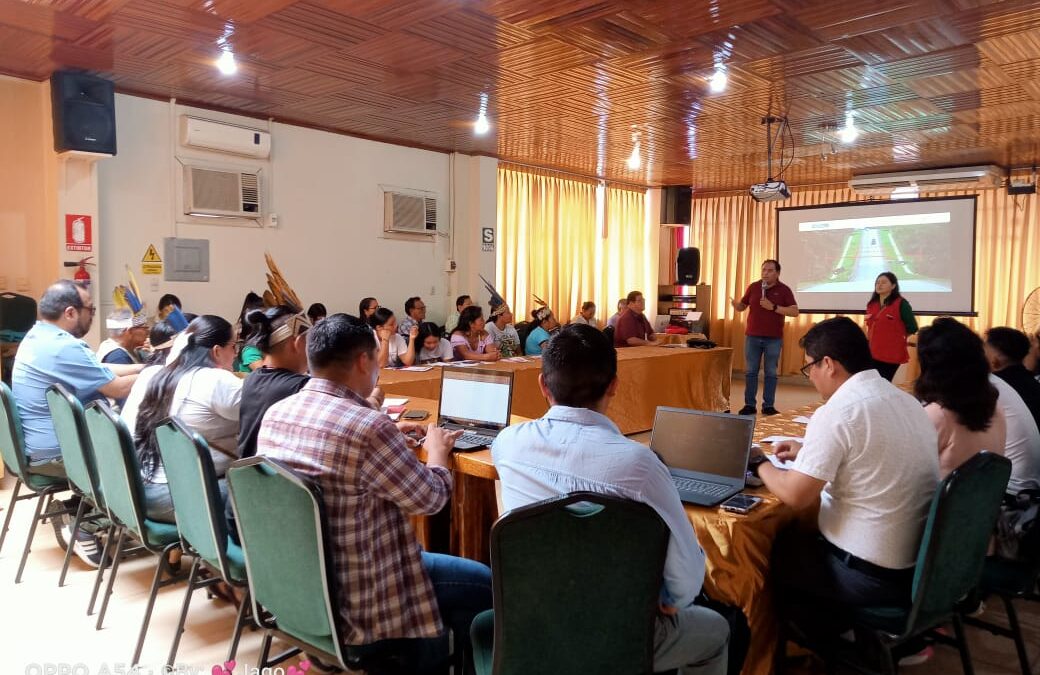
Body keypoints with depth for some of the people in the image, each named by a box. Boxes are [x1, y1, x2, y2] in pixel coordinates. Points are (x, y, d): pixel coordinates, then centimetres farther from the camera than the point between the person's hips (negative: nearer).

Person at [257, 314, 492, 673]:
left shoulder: (276, 413, -3)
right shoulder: (368, 427, -28)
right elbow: (431, 498, -14)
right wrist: (438, 449, 5)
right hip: (345, 599, -8)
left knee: (436, 558, 28)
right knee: (484, 583, 7)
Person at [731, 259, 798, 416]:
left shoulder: (784, 290, -3)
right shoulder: (753, 287, 5)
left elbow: (795, 312, -9)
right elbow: (742, 306, 11)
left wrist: (773, 307, -19)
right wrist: (735, 304, -13)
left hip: (774, 339, -2)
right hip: (752, 336, 2)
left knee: (771, 373, 4)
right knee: (750, 372, 5)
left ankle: (768, 406, 11)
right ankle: (749, 405, 12)